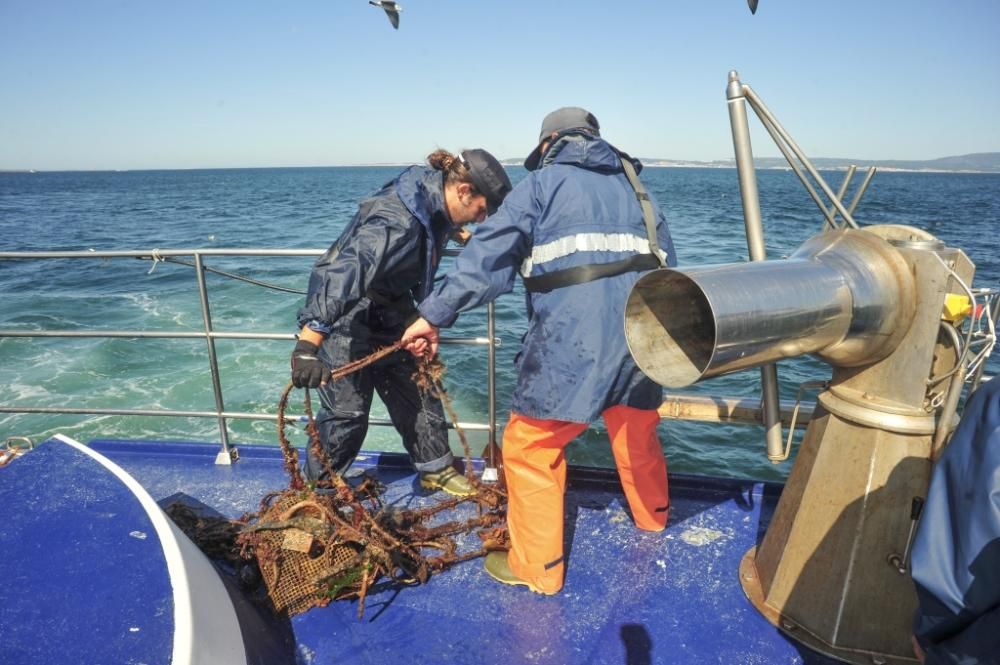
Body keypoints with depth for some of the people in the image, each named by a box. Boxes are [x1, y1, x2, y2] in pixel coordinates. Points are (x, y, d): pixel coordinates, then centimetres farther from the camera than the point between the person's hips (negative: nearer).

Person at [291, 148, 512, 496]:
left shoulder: (432, 197, -7)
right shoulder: (398, 222, -35)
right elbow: (345, 272, -46)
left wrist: (454, 230, 8)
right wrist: (308, 344, -52)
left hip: (390, 314, 9)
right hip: (347, 315, -9)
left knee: (418, 391, 12)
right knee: (347, 409, -2)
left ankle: (437, 470, 28)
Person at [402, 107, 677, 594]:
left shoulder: (542, 182, 6)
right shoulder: (631, 184, 22)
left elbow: (488, 253, -5)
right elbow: (667, 261, 20)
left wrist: (434, 314, -4)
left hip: (571, 338, -7)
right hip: (641, 329, 7)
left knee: (529, 446, 5)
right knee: (637, 430, 27)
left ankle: (537, 568, 14)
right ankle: (652, 516, 50)